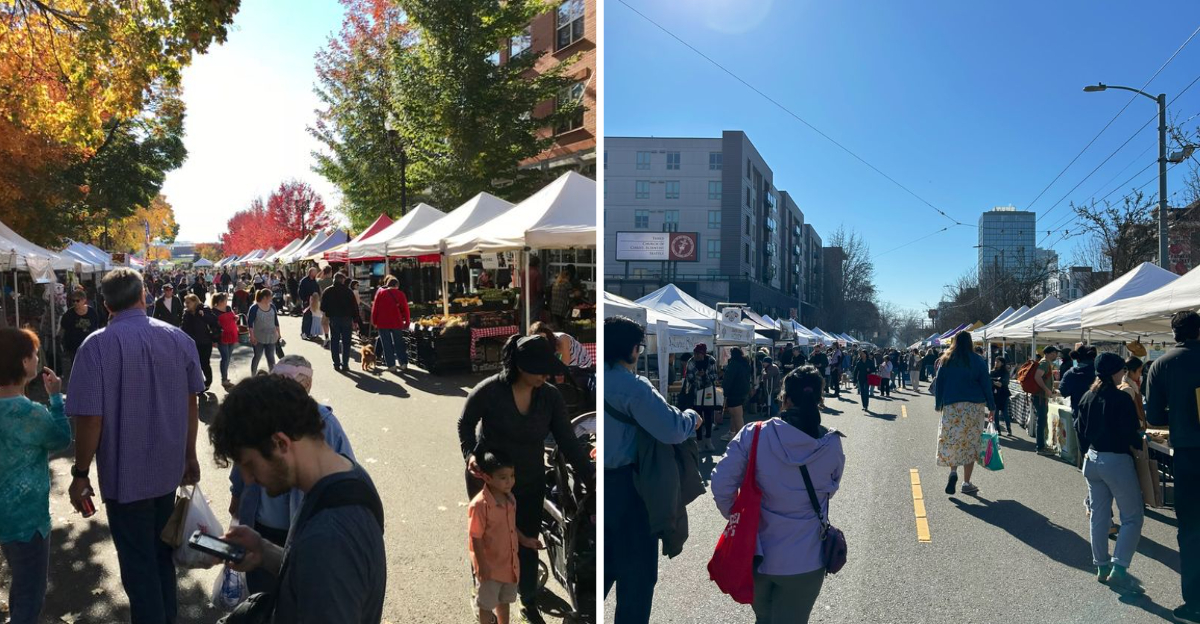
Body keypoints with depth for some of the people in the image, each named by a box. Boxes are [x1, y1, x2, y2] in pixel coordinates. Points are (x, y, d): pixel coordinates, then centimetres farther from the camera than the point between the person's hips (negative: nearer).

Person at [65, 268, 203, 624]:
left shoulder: (97, 345, -16)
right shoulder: (179, 338, -3)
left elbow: (90, 418, -18)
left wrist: (81, 474, -5)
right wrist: (189, 456, 16)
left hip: (125, 473, -4)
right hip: (168, 467, 5)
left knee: (138, 562, 9)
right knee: (161, 552, 22)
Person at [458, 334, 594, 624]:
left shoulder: (551, 397, -12)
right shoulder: (489, 391, -21)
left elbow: (568, 442, -11)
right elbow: (465, 423, -4)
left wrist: (592, 477, -21)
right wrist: (470, 455, -21)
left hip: (530, 484, 3)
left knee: (527, 542, 14)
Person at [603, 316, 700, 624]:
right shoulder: (633, 386, -19)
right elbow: (672, 430, -23)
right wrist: (691, 417, -3)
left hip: (607, 483, 7)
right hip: (625, 485, -7)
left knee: (605, 565, 22)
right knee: (637, 570, 8)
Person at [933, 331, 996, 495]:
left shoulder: (946, 360, 6)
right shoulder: (978, 360, 3)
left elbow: (938, 383, 7)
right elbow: (986, 384, 3)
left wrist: (938, 405, 13)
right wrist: (991, 407, 8)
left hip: (951, 406, 1)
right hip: (974, 406, -1)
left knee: (951, 440, 11)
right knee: (971, 443, 3)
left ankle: (953, 472, -10)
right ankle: (967, 483, 4)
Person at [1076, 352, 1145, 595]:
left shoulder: (1087, 397, 6)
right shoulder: (1121, 399, -16)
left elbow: (1080, 429, 12)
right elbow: (1130, 433, -18)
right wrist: (1141, 446, 2)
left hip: (1093, 460, 7)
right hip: (1117, 461, -7)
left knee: (1099, 515, 14)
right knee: (1132, 518, 0)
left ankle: (1101, 567, 20)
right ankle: (1119, 568, -9)